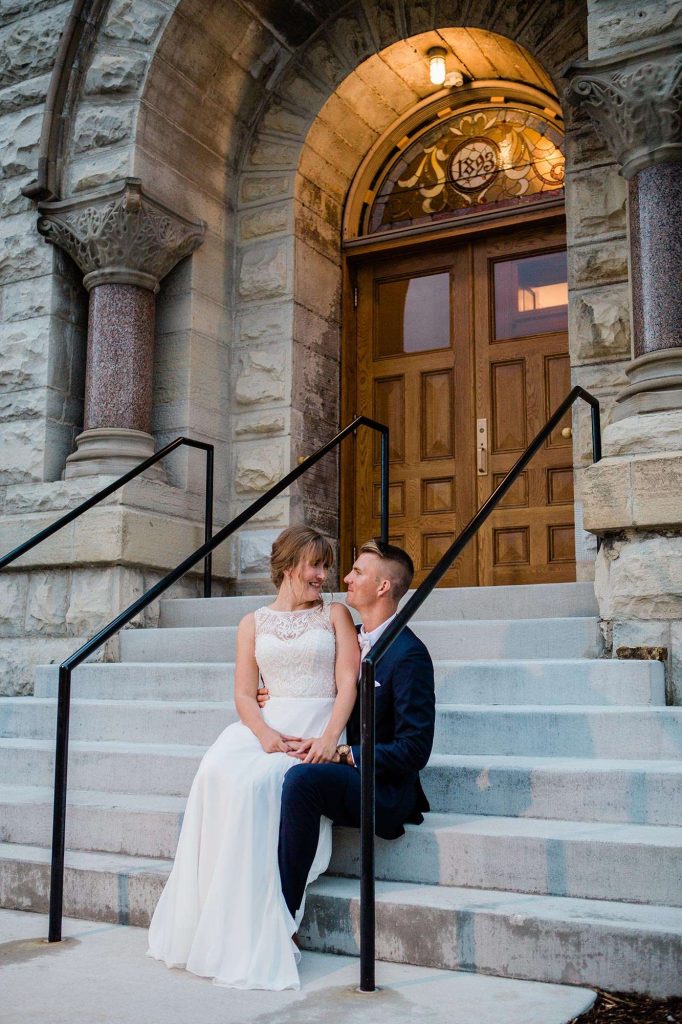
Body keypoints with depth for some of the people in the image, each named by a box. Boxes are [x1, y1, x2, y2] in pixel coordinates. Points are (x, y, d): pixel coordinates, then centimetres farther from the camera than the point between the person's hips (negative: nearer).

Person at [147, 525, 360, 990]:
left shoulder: (335, 614, 12)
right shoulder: (254, 623, 17)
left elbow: (348, 681, 1)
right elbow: (244, 694, 8)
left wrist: (329, 737, -16)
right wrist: (266, 734, -13)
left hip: (317, 729, -2)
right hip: (265, 725, 2)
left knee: (259, 780, -32)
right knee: (216, 773, -30)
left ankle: (256, 938, -27)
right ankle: (209, 926, -22)